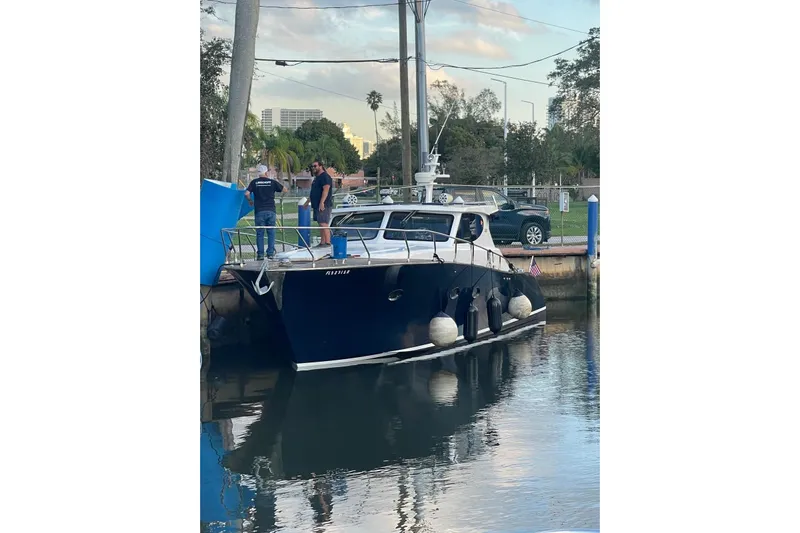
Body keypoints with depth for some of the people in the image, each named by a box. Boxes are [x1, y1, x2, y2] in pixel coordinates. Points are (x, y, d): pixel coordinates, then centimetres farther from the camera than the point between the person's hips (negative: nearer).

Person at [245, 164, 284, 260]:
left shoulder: (254, 182, 3)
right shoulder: (272, 182, 3)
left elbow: (246, 193, -7)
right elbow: (284, 190, 11)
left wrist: (250, 201, 12)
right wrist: (278, 182, 27)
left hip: (259, 211, 0)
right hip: (271, 210, 0)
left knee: (260, 233, 4)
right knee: (271, 232, 7)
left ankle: (260, 254, 2)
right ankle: (270, 253, 4)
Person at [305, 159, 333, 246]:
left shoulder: (325, 176, -11)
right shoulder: (317, 177, 21)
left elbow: (326, 190, -21)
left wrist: (322, 202, -28)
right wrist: (308, 201, 32)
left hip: (324, 205, -10)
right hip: (317, 205, 10)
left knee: (324, 224, -14)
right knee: (321, 224, 10)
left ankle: (327, 242, -16)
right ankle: (322, 242, 12)